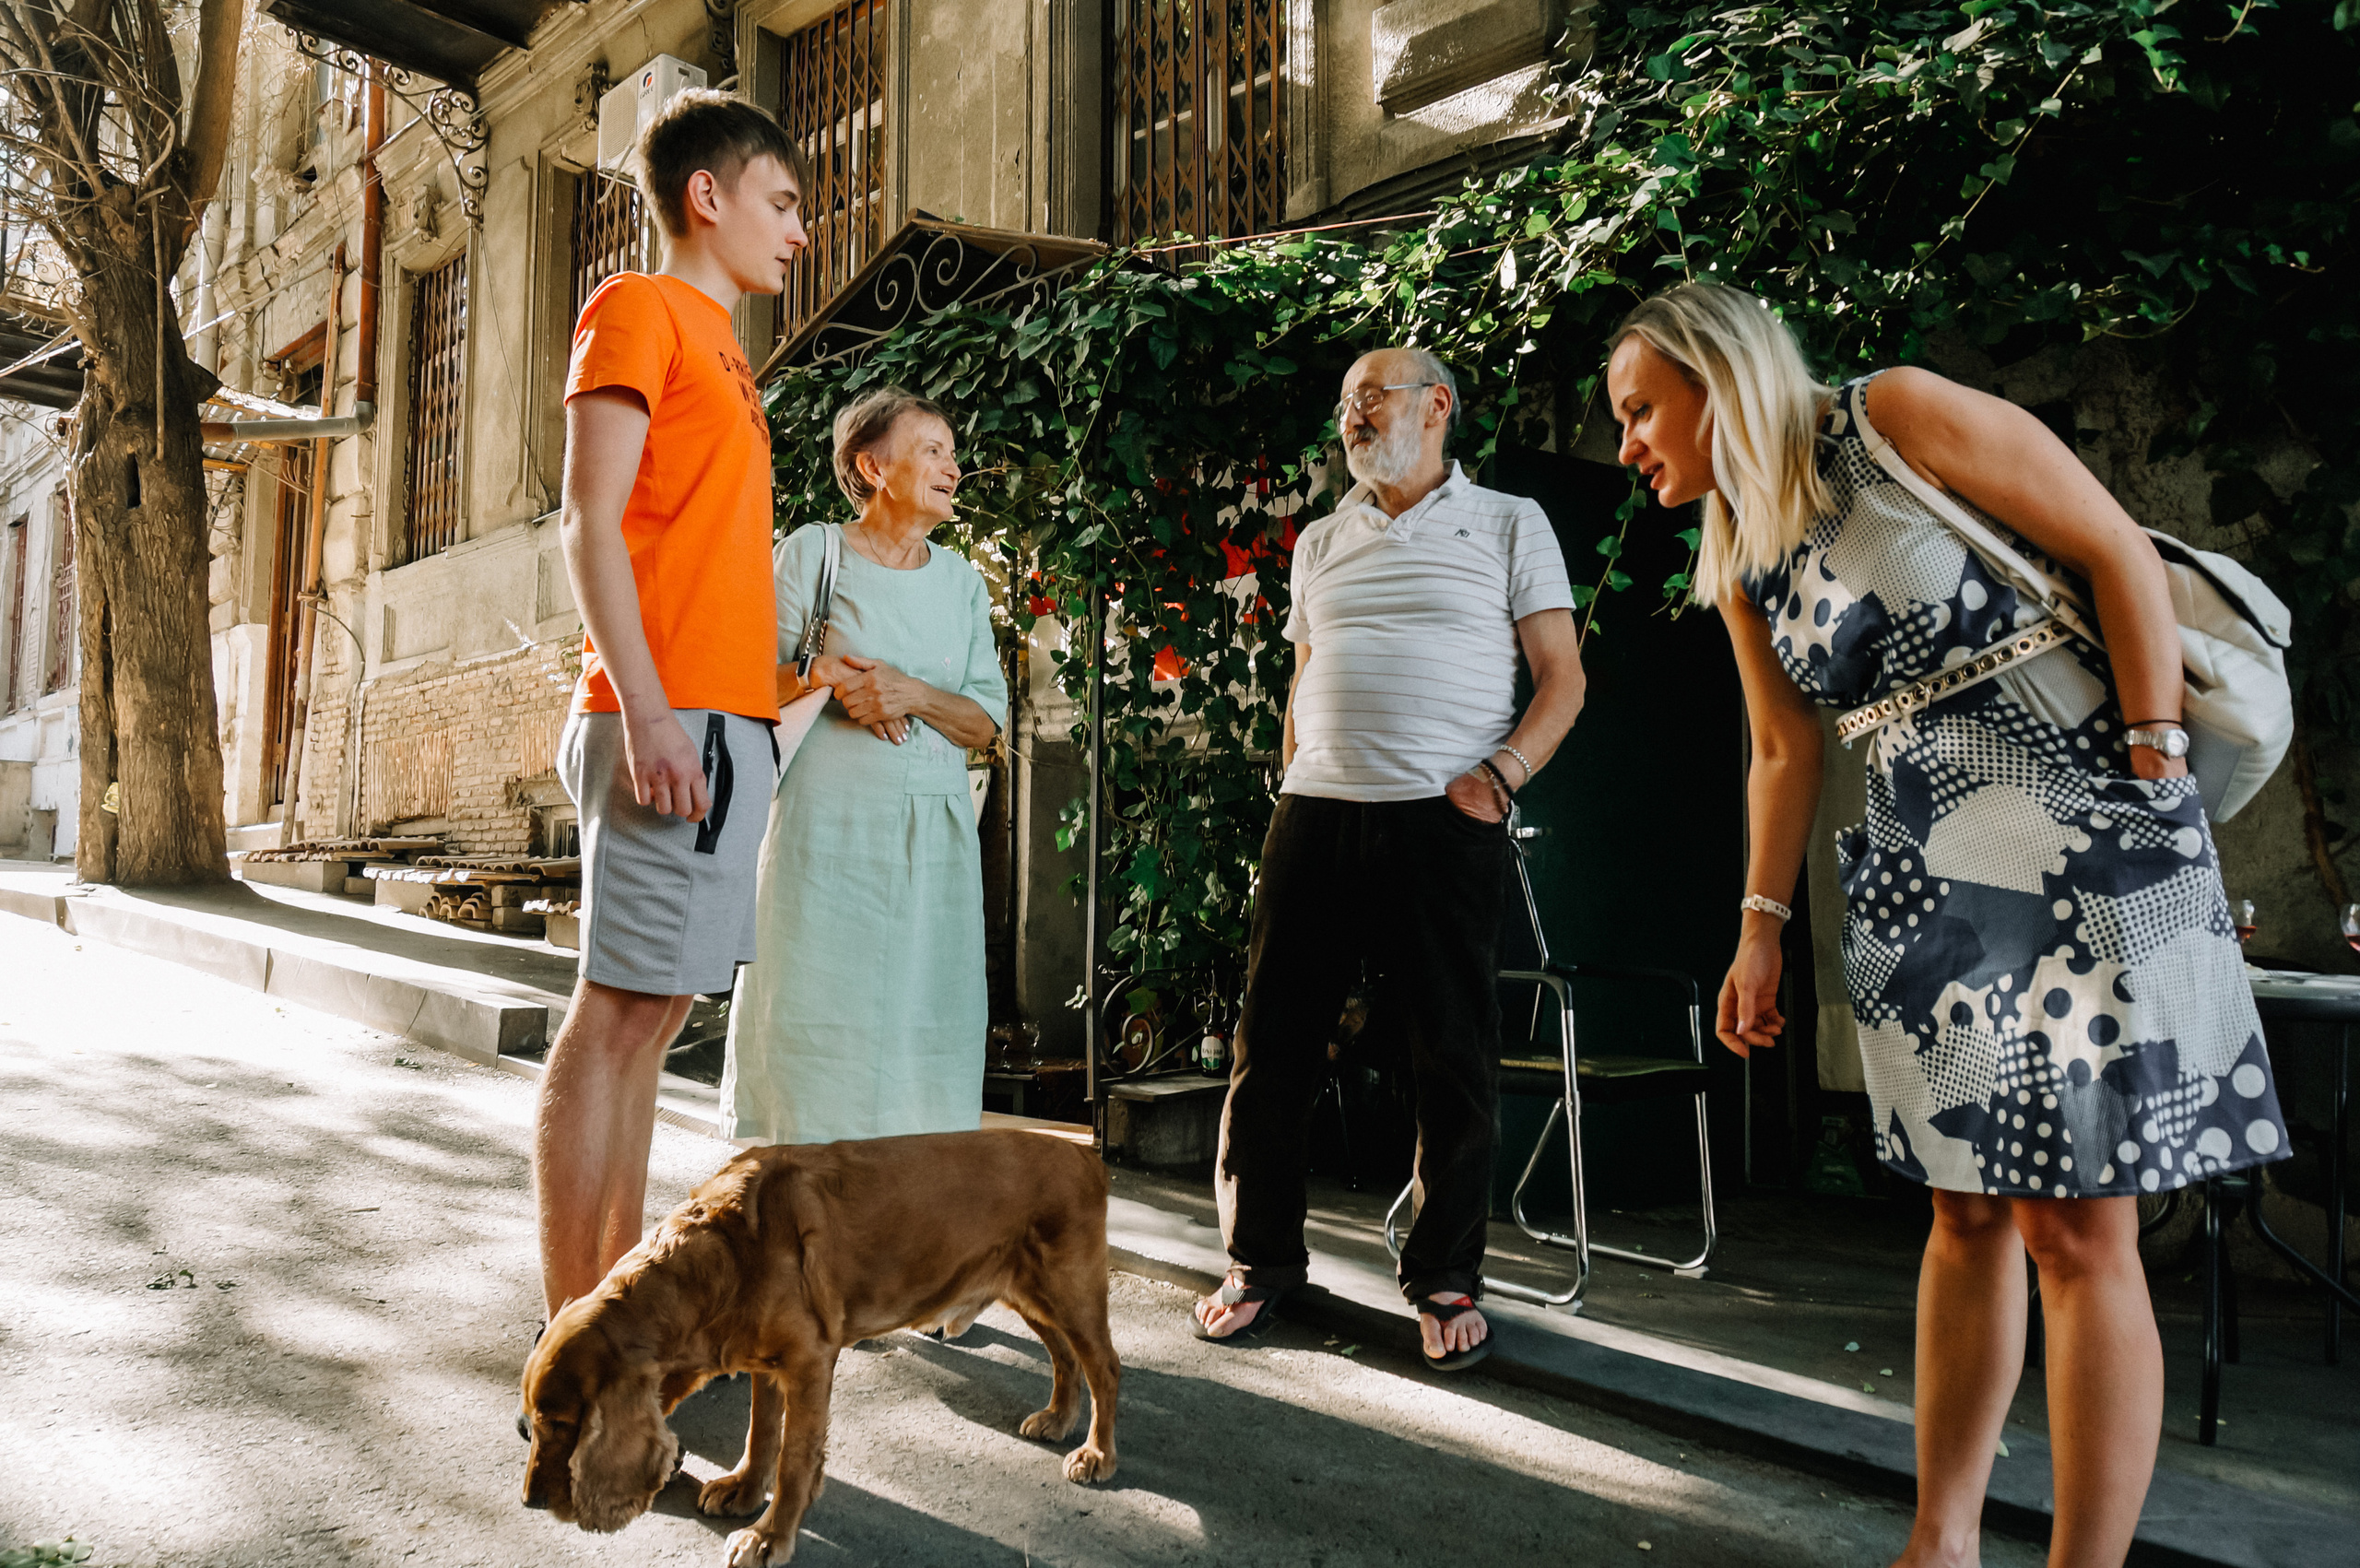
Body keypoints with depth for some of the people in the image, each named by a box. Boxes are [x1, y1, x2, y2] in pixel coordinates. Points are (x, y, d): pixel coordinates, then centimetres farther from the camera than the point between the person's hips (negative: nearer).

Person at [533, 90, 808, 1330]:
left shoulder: (714, 343, 25)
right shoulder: (637, 308, 0)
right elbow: (590, 523, -10)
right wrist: (647, 710, -19)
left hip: (724, 722, 9)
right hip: (672, 719, -9)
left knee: (655, 1010, 10)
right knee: (618, 1010, -8)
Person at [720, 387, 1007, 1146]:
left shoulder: (959, 579, 14)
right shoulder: (810, 552, 4)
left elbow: (987, 720, 8)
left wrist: (916, 694, -11)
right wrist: (821, 674, -15)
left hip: (933, 834, 4)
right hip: (828, 824, -3)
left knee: (918, 1020, 1)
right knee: (816, 1017, -3)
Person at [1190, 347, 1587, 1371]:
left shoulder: (1509, 525, 9)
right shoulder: (1320, 542, 20)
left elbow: (1562, 679, 4)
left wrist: (1499, 776, -10)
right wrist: (1292, 788, 13)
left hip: (1445, 823, -3)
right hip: (1315, 817, 4)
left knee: (1453, 1057, 2)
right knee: (1271, 1045, 3)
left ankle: (1445, 1278, 17)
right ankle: (1261, 1259, 18)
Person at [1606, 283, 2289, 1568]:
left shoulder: (1897, 421, -9)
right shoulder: (1740, 561, 10)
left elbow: (2120, 552, -9)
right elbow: (1785, 752, 14)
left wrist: (2158, 771, -13)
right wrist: (1760, 930, 11)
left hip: (2082, 841, -6)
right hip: (1924, 877, 6)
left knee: (2078, 1224, -5)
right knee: (1967, 1212, 12)